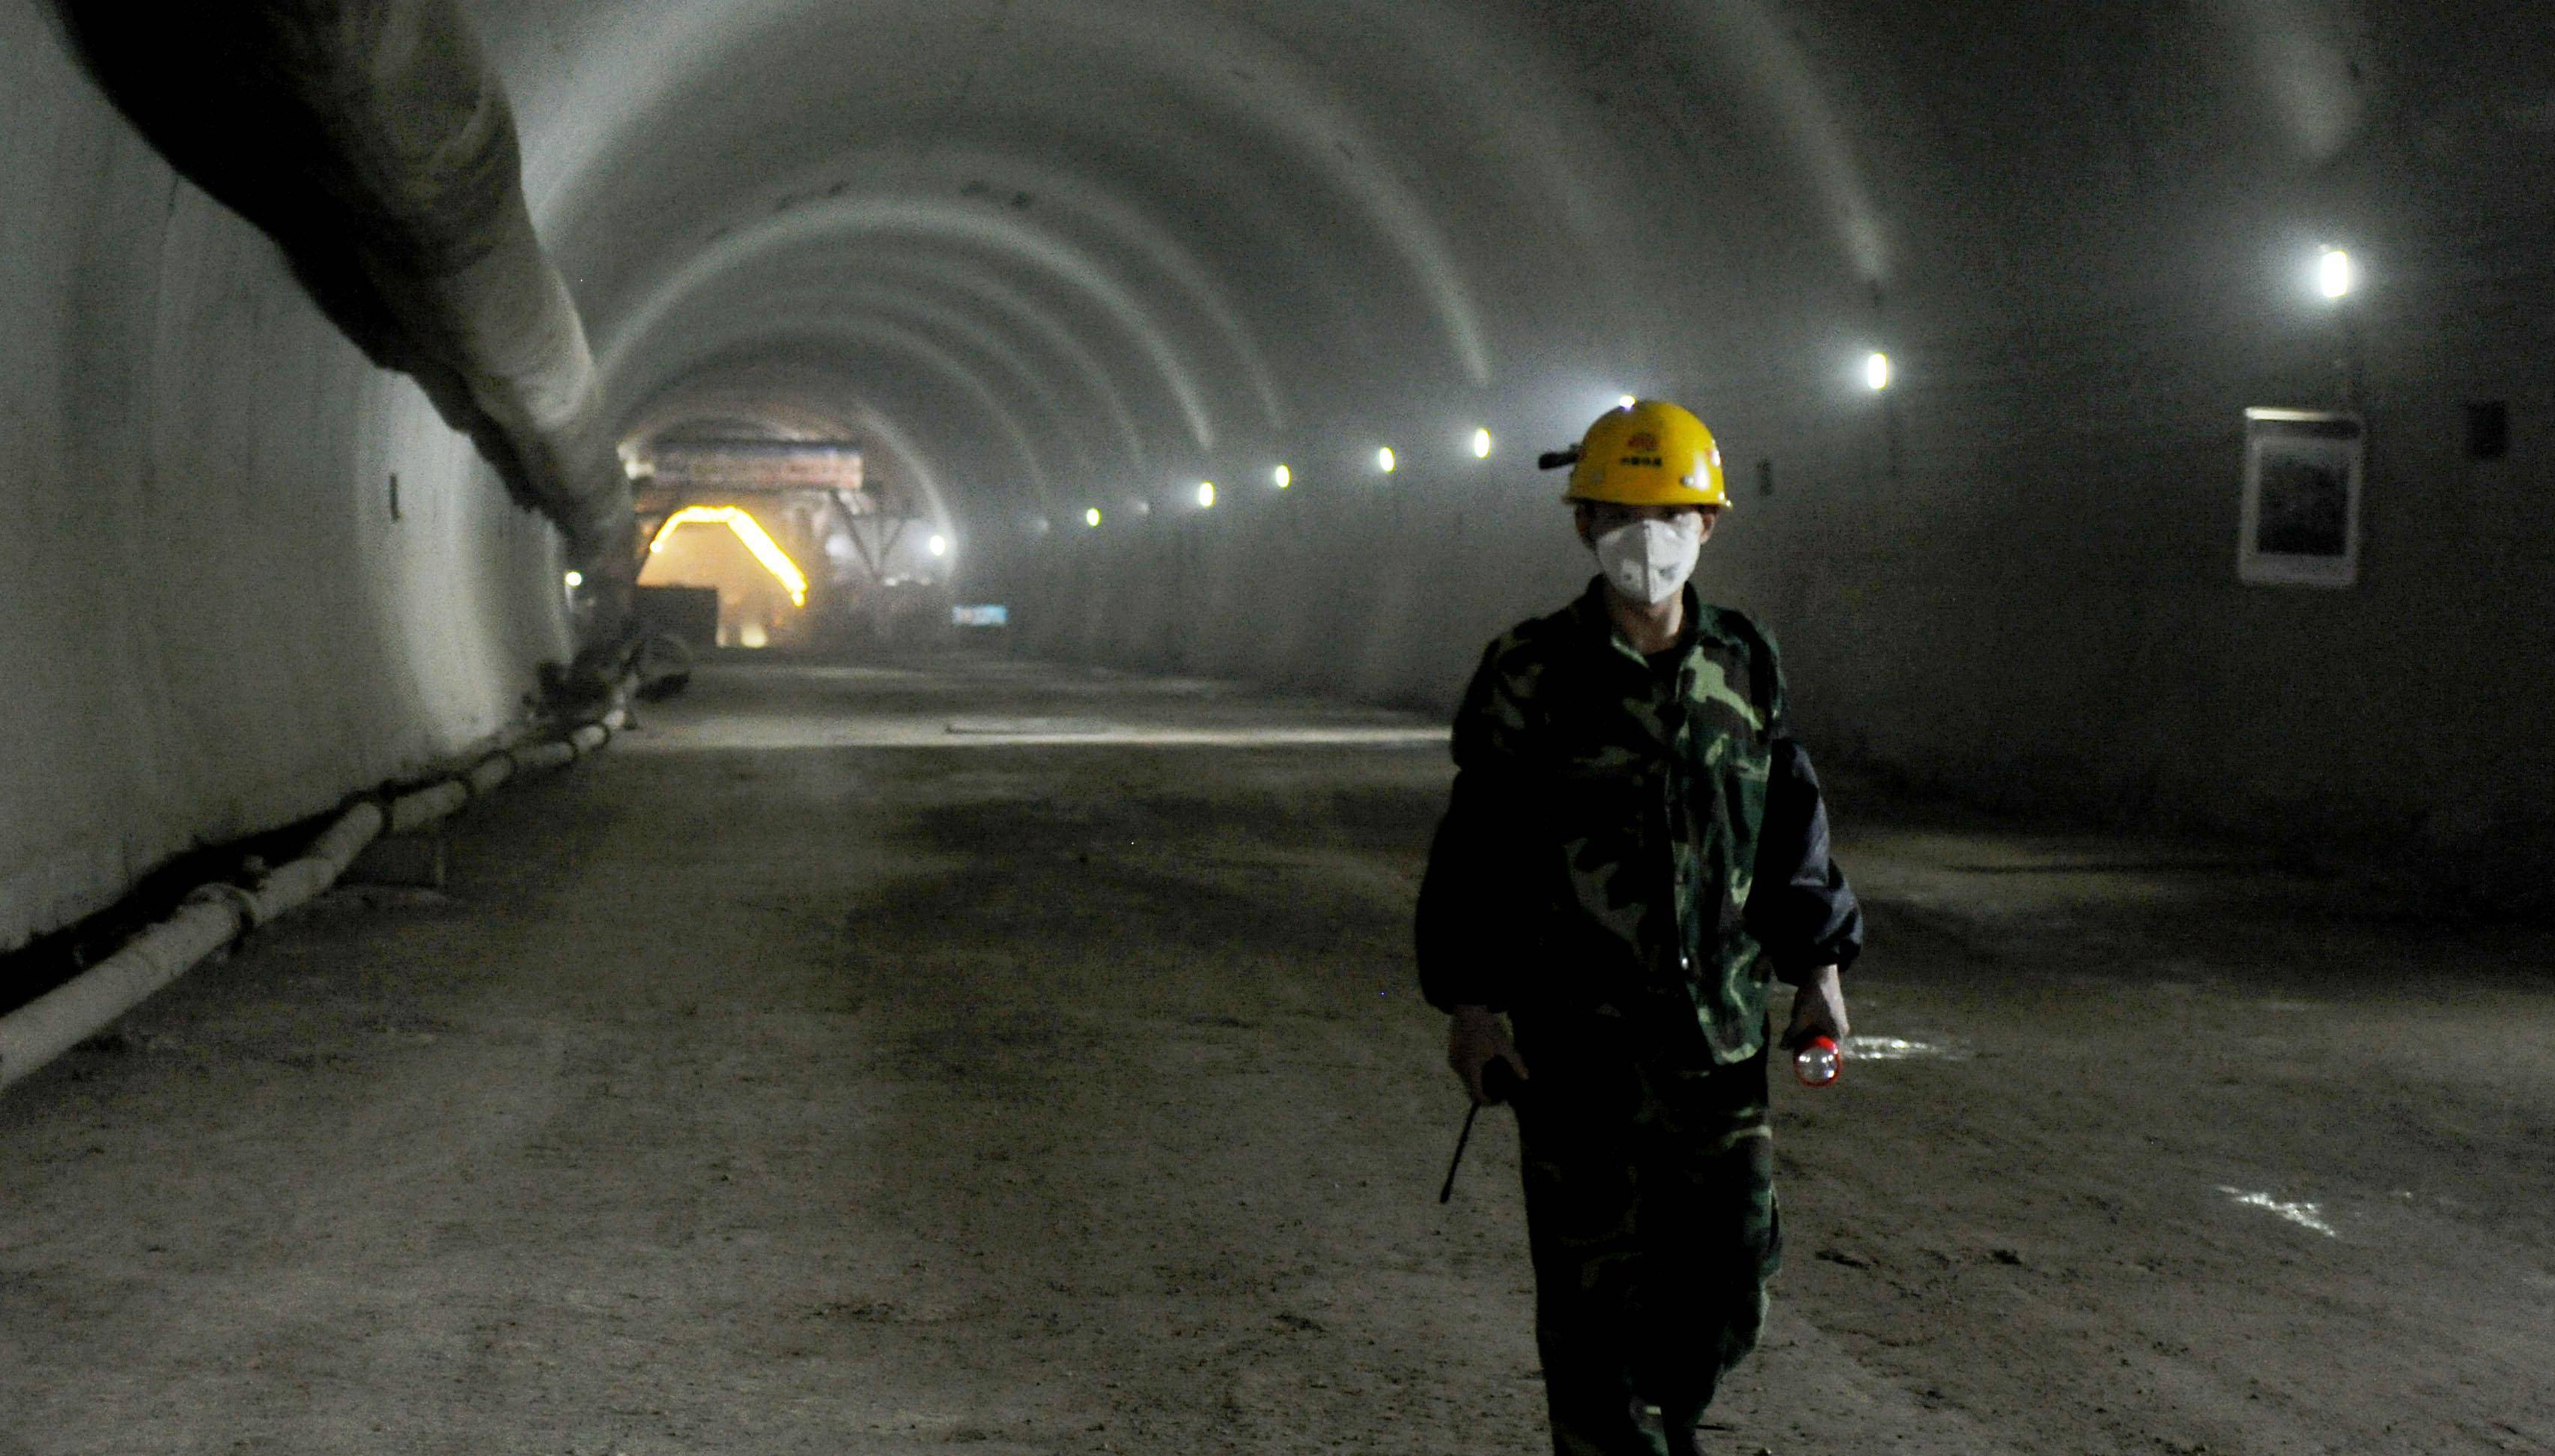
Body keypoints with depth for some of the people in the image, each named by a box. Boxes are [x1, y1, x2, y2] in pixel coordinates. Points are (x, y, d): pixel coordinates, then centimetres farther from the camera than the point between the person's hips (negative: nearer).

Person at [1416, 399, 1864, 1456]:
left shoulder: (1745, 666, 7)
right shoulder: (1533, 674, -4)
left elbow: (1792, 829, 15)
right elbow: (1476, 845, -2)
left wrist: (1817, 965, 9)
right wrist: (1468, 998, -7)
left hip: (1717, 1032, 3)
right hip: (1576, 1045, -3)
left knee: (1729, 1288, 6)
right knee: (1594, 1291, 2)